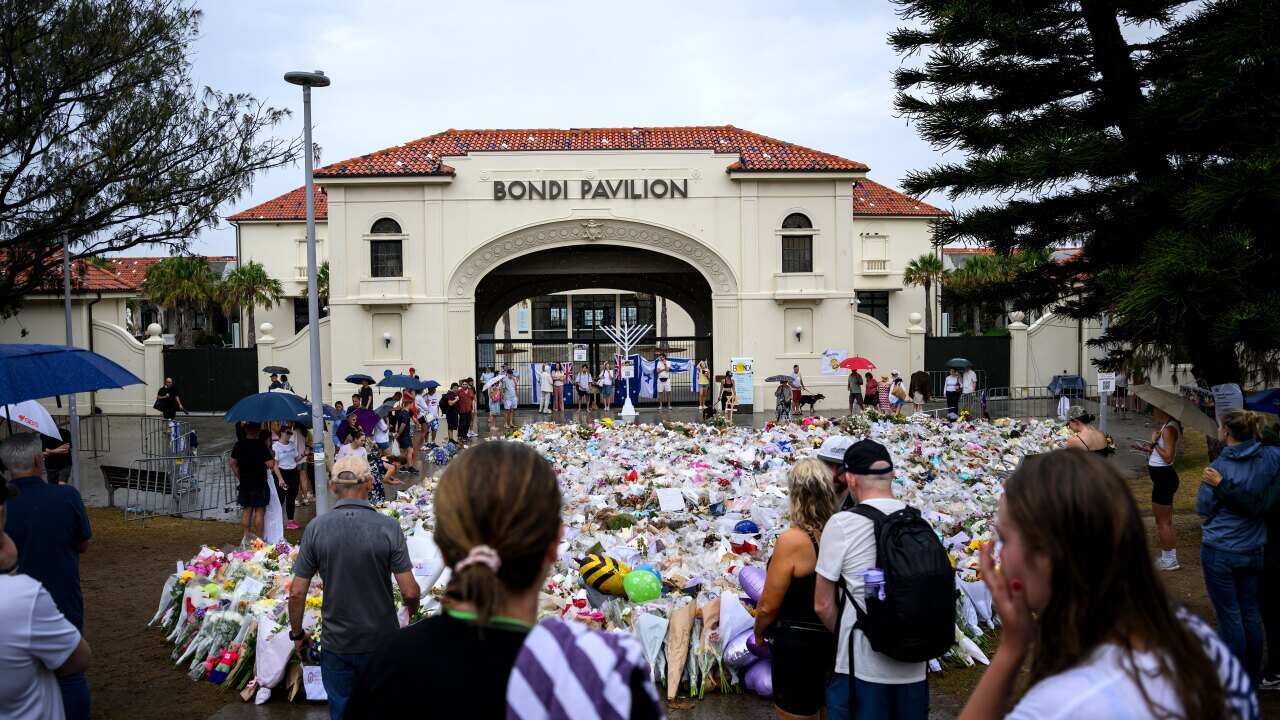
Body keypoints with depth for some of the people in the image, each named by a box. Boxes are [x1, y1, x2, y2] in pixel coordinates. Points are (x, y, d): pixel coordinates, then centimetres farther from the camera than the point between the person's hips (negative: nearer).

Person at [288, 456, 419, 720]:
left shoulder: (315, 528, -11)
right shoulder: (389, 527, -15)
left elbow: (297, 593, -7)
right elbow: (410, 591, -15)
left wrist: (297, 634, 9)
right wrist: (412, 608, 8)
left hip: (337, 643, 1)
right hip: (382, 640, -1)